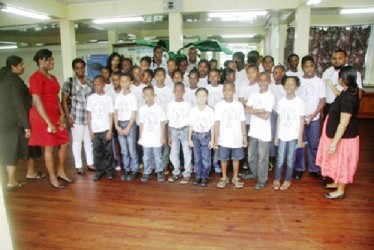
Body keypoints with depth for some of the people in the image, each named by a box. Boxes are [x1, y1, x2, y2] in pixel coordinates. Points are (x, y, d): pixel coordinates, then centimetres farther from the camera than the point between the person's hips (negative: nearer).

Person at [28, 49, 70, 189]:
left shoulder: (52, 77, 13)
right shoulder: (36, 77, -13)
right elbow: (37, 102, -18)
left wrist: (62, 115, 3)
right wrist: (49, 123, -19)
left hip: (55, 115, 8)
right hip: (43, 117, -8)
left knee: (64, 143, 12)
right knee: (49, 147, 2)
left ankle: (61, 172, 29)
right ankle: (53, 179, 17)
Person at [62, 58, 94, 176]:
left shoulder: (90, 81, 6)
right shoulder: (69, 82, -4)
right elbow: (64, 100, -4)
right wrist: (68, 116, -9)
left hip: (89, 116, 3)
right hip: (76, 117, -3)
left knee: (89, 140, 13)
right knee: (77, 141, 7)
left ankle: (90, 163, 27)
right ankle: (78, 166, 20)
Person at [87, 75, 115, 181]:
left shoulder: (108, 98, -2)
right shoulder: (90, 98, 2)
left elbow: (111, 115, -1)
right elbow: (89, 115, 5)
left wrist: (110, 130, -6)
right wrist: (90, 130, 0)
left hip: (105, 129, -2)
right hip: (95, 130, 2)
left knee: (107, 151, 5)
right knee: (97, 151, 8)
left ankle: (110, 170, 16)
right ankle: (99, 171, 19)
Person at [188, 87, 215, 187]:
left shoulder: (210, 110, -7)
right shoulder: (193, 110, -1)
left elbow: (212, 126, -3)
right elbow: (191, 126, 4)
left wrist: (212, 140, -4)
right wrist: (189, 139, 3)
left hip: (206, 136, -2)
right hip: (196, 136, 2)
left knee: (206, 159, 1)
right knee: (197, 158, 10)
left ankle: (205, 177, 14)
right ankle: (198, 176, 21)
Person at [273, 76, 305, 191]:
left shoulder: (299, 102, -7)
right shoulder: (281, 101, 1)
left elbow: (301, 121, -4)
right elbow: (279, 119, 5)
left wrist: (300, 138, -5)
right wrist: (276, 136, 5)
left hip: (294, 136, -2)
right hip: (282, 135, 2)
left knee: (290, 159, 9)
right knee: (280, 159, 7)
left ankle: (287, 180, 24)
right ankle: (277, 179, 22)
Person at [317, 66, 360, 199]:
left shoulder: (347, 97, -28)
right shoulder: (350, 92, 0)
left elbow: (344, 123, -28)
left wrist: (334, 142, -25)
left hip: (343, 137, -9)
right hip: (341, 135, 9)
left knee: (341, 162, 7)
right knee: (338, 161, 24)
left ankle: (340, 191, 24)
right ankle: (336, 182, 42)